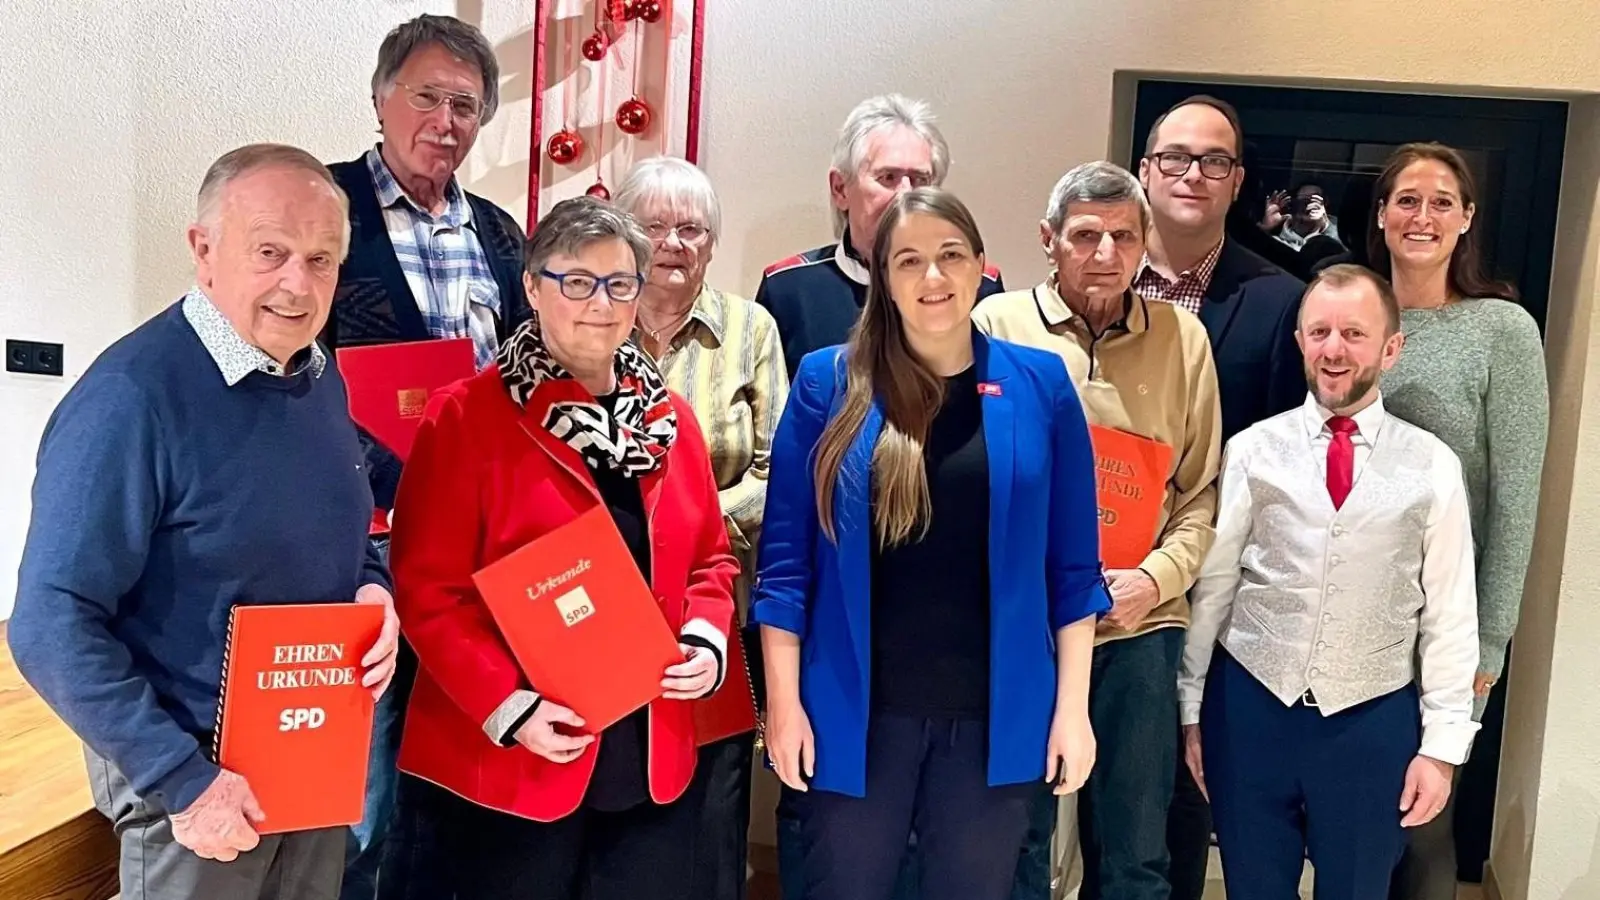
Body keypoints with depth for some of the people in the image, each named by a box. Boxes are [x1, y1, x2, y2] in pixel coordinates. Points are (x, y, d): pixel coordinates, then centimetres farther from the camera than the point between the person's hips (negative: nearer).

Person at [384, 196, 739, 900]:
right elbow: (428, 590, -11)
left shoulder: (670, 420, 8)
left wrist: (706, 640, -4)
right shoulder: (465, 417, -9)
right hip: (505, 770, -5)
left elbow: (710, 559, 14)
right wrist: (506, 706, -19)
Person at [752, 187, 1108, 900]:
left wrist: (1072, 705, -1)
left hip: (997, 712, 1)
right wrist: (784, 698, -6)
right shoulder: (828, 382, -2)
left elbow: (1071, 563, 2)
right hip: (853, 710, -1)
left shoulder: (1040, 383, 1)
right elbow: (786, 553, -2)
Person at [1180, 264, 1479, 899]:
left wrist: (1442, 744, -1)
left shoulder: (1433, 467, -2)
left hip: (1374, 720, 0)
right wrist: (1191, 709, 3)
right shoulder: (1252, 451, -3)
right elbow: (1212, 586, 0)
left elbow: (1451, 615, 0)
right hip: (1250, 708, 0)